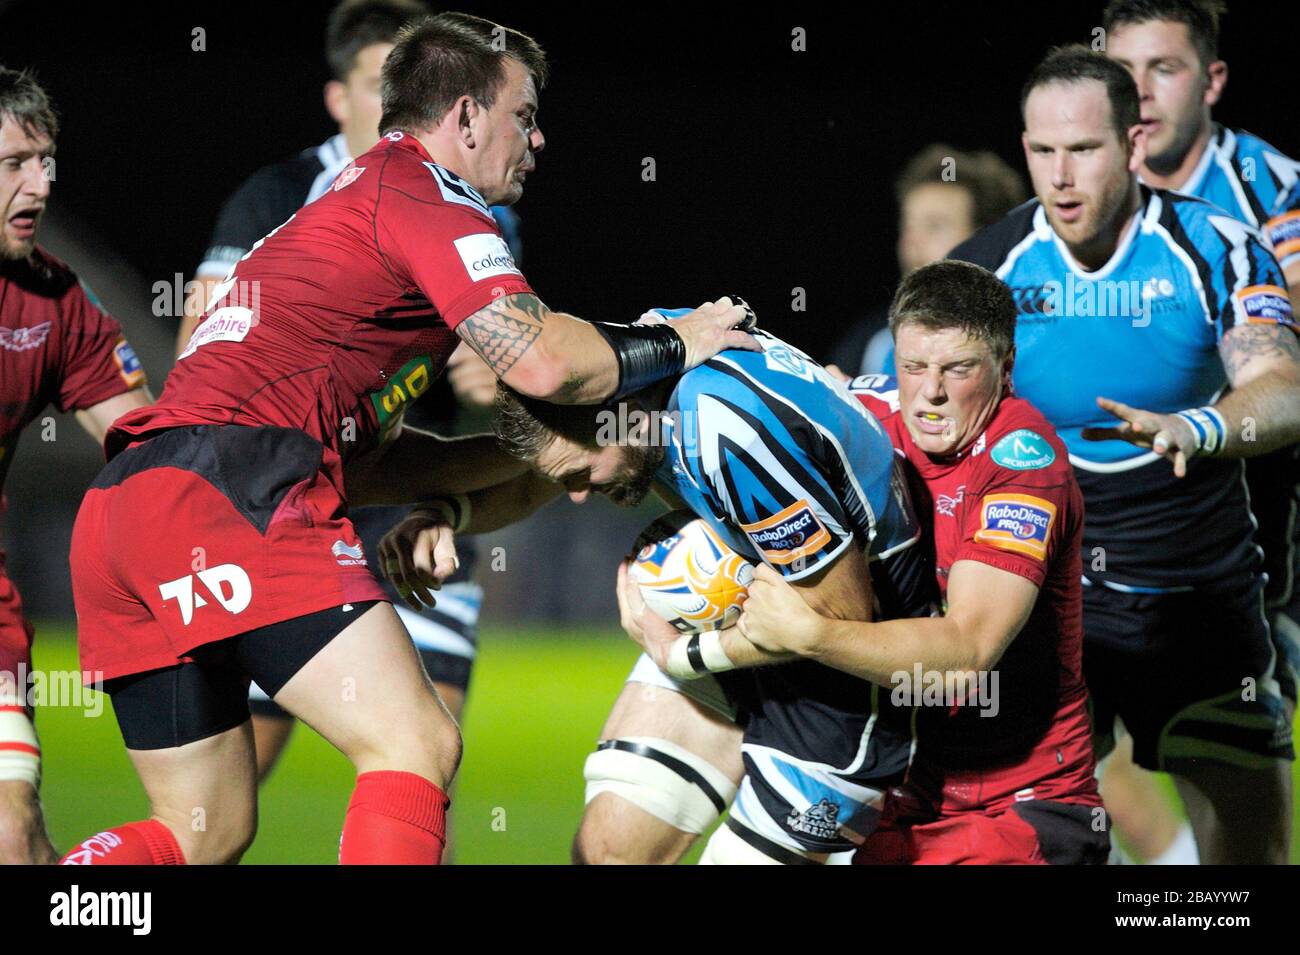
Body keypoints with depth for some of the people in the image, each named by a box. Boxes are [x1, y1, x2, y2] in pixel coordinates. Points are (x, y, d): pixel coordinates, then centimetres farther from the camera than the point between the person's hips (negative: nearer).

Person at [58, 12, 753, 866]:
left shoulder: (342, 211, 32)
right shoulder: (419, 190, 2)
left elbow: (366, 463, 30)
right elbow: (541, 360, -11)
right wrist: (675, 344, 7)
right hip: (231, 499, -10)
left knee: (206, 832, 13)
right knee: (419, 746, -12)